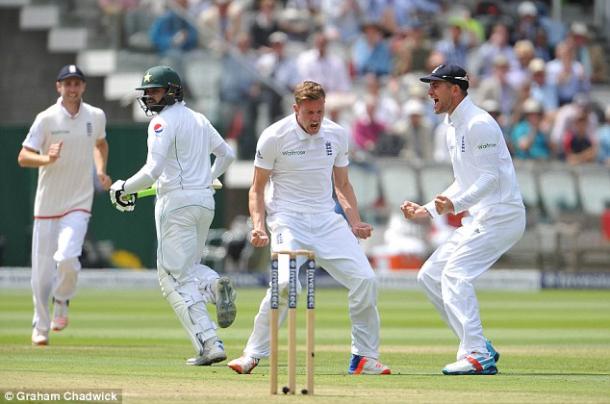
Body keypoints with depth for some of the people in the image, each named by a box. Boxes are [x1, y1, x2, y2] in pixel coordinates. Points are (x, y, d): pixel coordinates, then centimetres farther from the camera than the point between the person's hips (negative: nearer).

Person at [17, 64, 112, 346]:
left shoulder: (96, 116, 3)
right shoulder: (46, 118, -7)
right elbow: (23, 157, -11)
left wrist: (101, 170, 7)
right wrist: (47, 159, -31)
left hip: (79, 204, 1)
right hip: (47, 204, -1)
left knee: (67, 258, -22)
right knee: (42, 269, 2)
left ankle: (62, 302, 8)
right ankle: (41, 326, 20)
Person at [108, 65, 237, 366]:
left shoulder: (163, 121, -10)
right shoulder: (199, 120, 16)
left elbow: (153, 170, -20)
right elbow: (227, 154, 27)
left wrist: (123, 189, -7)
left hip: (176, 202, -8)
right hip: (205, 201, 8)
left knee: (175, 277, -5)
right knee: (188, 267, 23)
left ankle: (209, 345, -16)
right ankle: (215, 285, -11)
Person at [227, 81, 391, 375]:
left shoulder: (337, 135, 7)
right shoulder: (274, 137, -6)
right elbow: (257, 188, 1)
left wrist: (354, 223, 3)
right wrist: (258, 225, -14)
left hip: (327, 219, 5)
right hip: (288, 220, -5)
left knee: (365, 279, -8)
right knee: (285, 282, -28)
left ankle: (364, 357, 6)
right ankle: (253, 354, -14)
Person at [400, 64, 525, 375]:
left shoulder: (479, 123, -14)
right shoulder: (453, 128, 17)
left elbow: (490, 177, -20)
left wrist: (456, 204, -33)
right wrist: (428, 210, 17)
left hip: (502, 213, -10)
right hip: (480, 218, 10)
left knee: (456, 274, -21)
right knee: (430, 276, 8)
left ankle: (478, 356, -24)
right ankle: (481, 348, 10)